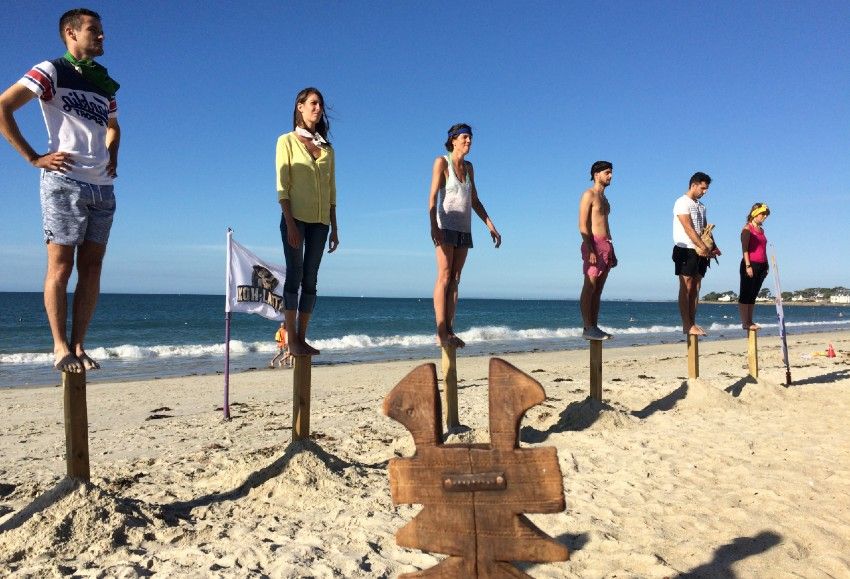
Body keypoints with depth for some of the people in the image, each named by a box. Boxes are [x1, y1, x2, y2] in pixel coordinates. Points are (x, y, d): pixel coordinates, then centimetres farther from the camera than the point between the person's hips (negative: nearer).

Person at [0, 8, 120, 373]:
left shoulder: (104, 83, 20)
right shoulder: (51, 72, 1)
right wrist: (34, 158, -9)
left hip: (102, 188, 6)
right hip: (65, 182, -6)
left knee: (91, 269, 2)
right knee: (60, 267, -5)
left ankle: (78, 346, 7)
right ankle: (61, 347, 0)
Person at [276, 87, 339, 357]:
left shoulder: (327, 148, 16)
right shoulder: (287, 141, 3)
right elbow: (282, 186, -5)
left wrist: (334, 228, 10)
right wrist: (290, 223, -15)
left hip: (320, 221, 4)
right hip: (296, 217, -4)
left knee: (310, 278, 4)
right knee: (295, 274, -6)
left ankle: (302, 338, 9)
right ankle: (291, 341, -3)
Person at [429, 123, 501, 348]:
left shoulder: (468, 167, 16)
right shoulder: (442, 162, -3)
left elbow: (475, 201, 19)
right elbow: (433, 196, -12)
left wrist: (491, 226, 14)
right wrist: (433, 225, -25)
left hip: (464, 230, 6)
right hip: (446, 226, -6)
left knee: (455, 280, 3)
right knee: (444, 278, -11)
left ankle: (449, 331, 3)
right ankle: (441, 333, -13)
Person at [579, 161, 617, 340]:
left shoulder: (604, 198, 23)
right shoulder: (589, 195, -3)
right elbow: (582, 225, -12)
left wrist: (611, 251, 19)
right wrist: (589, 249, -21)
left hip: (606, 245, 9)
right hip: (594, 245, -9)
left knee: (598, 290, 7)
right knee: (589, 288, -10)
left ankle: (594, 327, 8)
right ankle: (587, 328, -11)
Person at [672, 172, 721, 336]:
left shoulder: (701, 206, 20)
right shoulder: (682, 202, -6)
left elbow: (705, 229, 18)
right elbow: (688, 228, -15)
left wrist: (713, 247, 2)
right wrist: (703, 247, -17)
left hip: (700, 252, 8)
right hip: (686, 250, -8)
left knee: (695, 289, 6)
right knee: (686, 288, -7)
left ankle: (693, 323, 9)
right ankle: (687, 325, -7)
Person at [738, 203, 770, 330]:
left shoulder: (761, 229, 17)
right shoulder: (747, 228, -5)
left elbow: (763, 249, 19)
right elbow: (744, 248, -13)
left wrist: (766, 266, 15)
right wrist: (748, 266, -19)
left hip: (761, 265, 8)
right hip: (750, 264, -8)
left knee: (753, 295, 9)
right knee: (745, 295, -3)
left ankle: (750, 321, 13)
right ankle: (744, 322, -2)